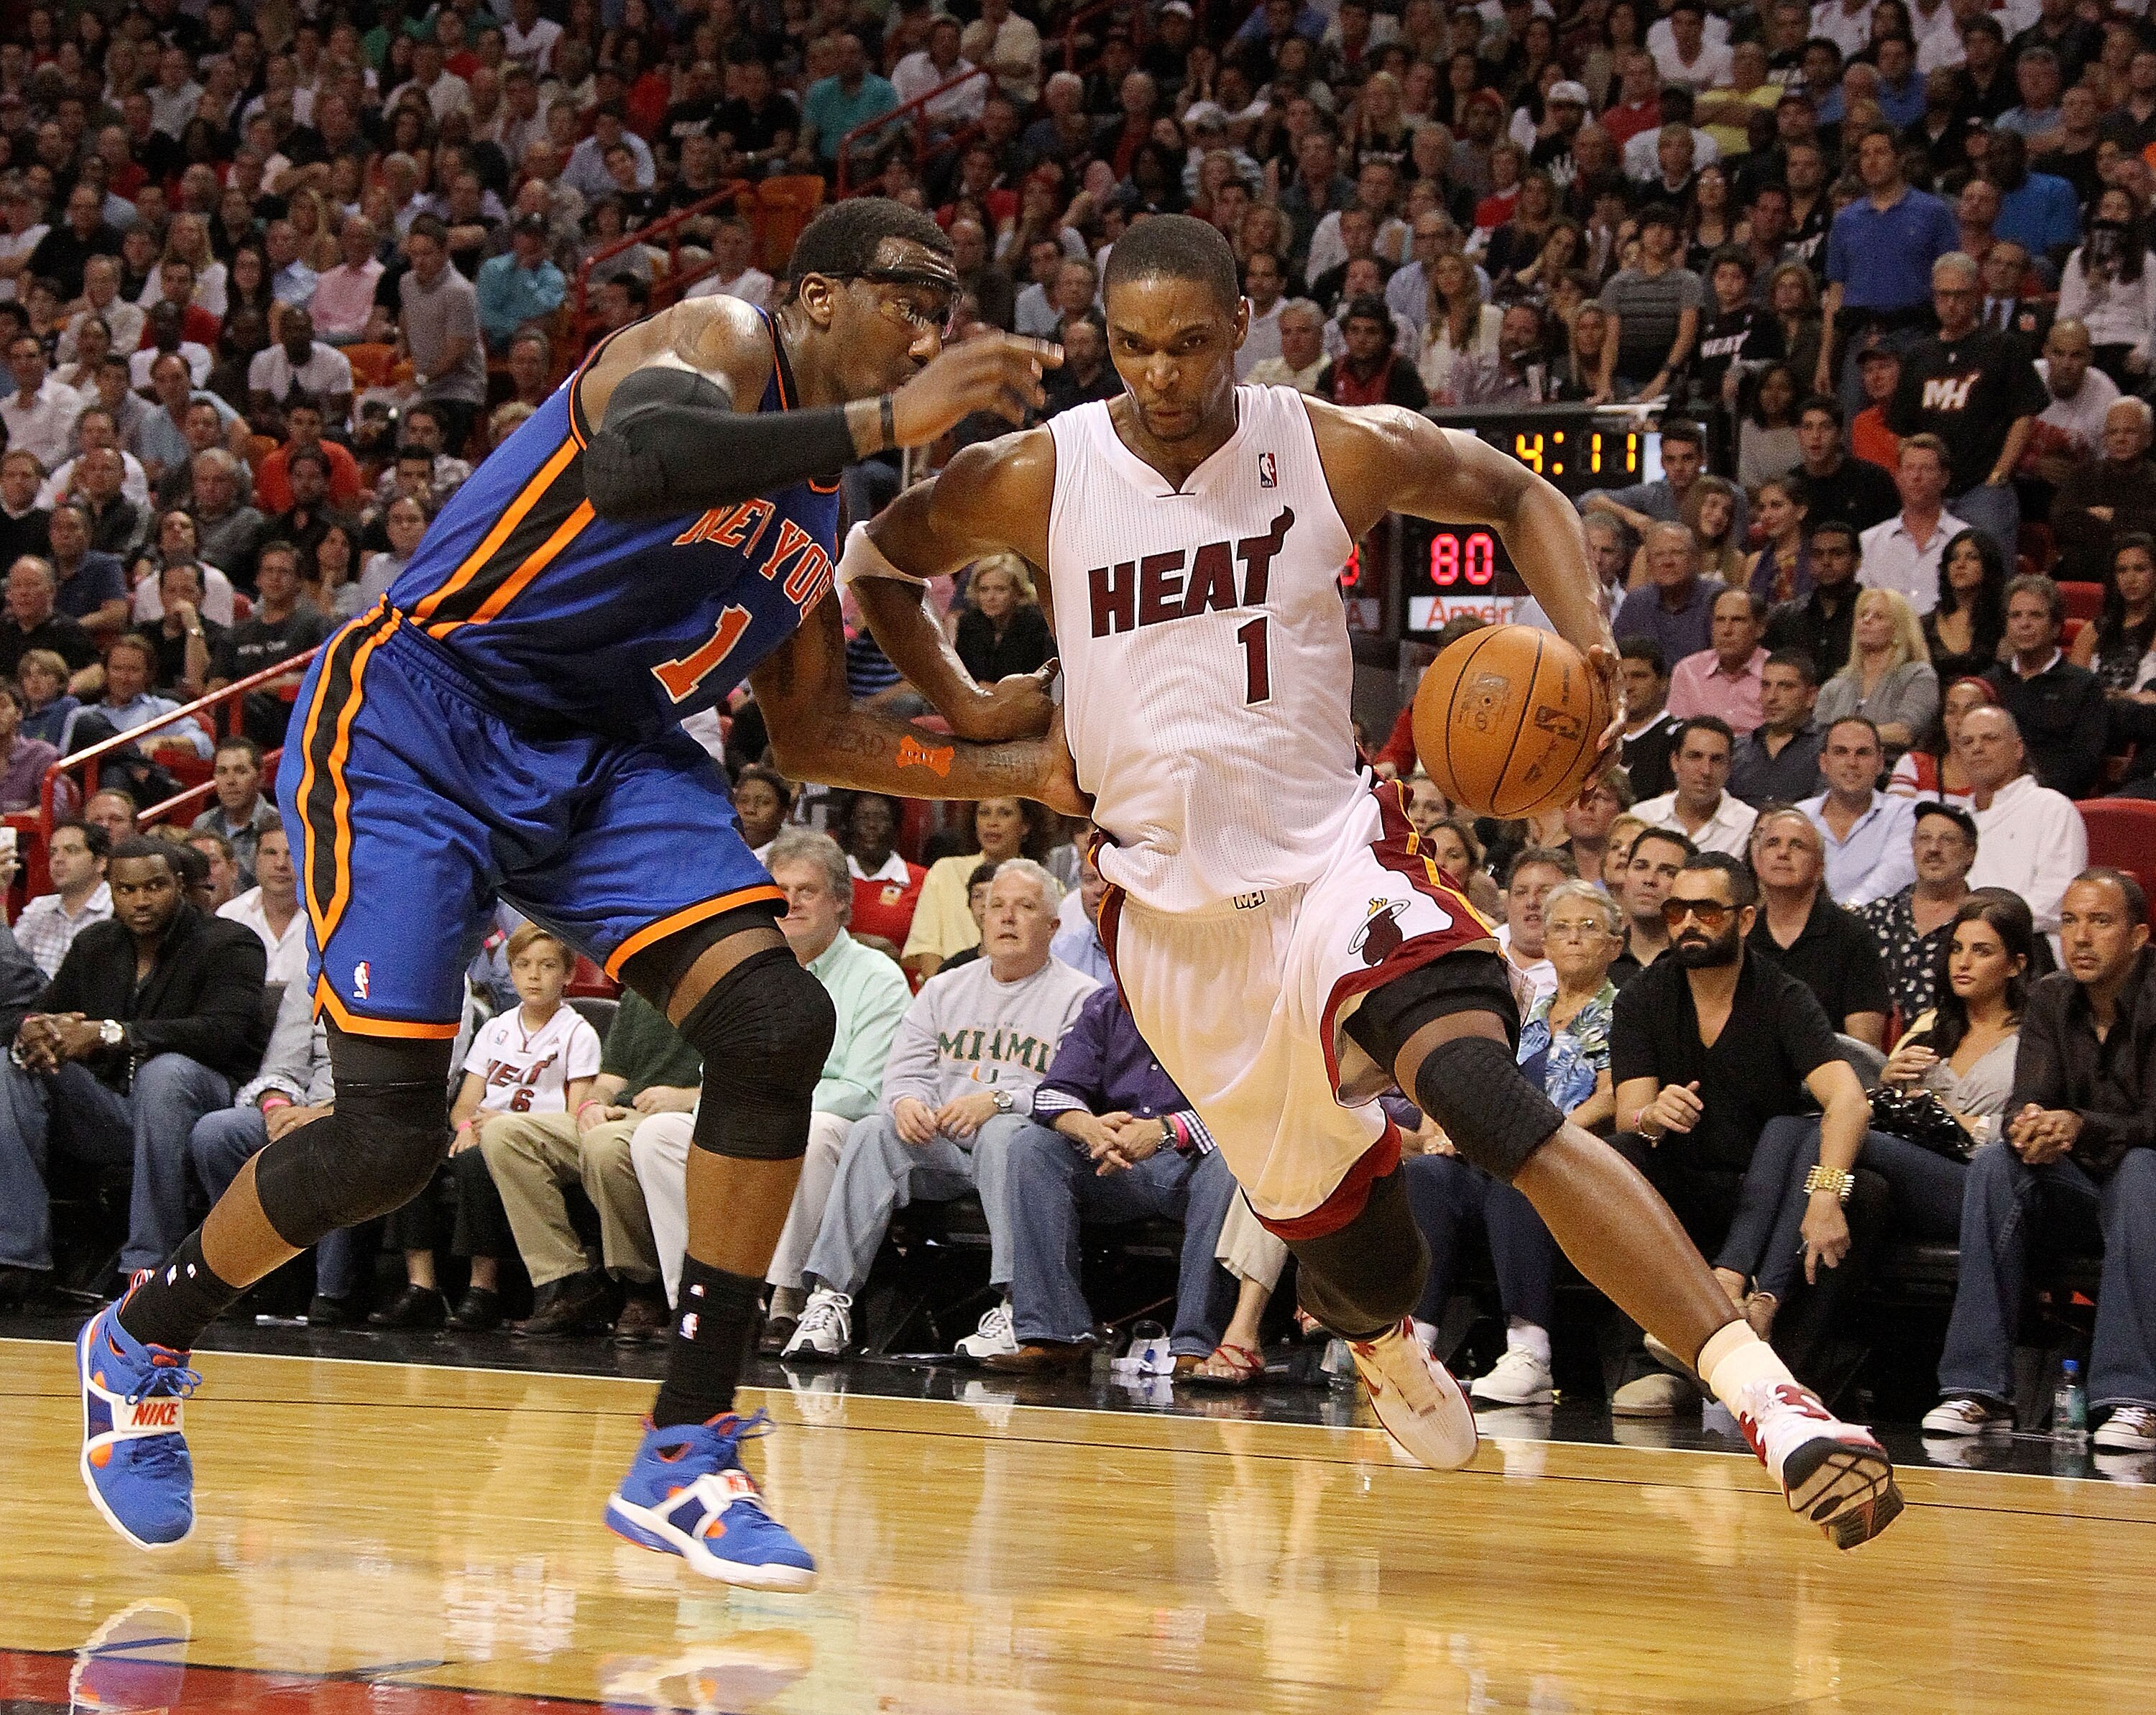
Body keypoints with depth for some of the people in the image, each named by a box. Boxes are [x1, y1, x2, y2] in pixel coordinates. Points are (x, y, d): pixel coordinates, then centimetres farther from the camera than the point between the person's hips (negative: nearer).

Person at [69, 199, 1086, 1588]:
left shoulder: (821, 521, 13)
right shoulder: (723, 340, -13)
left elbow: (811, 732, 21)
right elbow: (632, 456, -36)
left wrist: (1019, 767, 10)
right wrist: (883, 422, -38)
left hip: (610, 756, 8)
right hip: (416, 719, -8)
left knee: (778, 1021, -15)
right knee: (389, 1134, -13)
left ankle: (687, 1457, -8)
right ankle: (145, 1340, 18)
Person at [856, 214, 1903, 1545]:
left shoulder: (1341, 453, -6)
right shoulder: (1034, 482, -6)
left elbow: (1520, 496, 11)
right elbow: (882, 562, 12)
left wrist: (1585, 642, -7)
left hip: (1332, 861, -2)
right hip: (1171, 908, 2)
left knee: (1490, 1100, -29)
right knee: (1338, 1236, 9)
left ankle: (1767, 1396, -38)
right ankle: (1384, 1342, 50)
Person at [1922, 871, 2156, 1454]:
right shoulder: (2051, 999, 3)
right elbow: (2027, 1101, -7)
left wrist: (2081, 1126, -40)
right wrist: (2028, 1125, -33)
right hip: (2077, 1188, 4)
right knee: (1994, 1163, -25)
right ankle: (1979, 1389, -30)